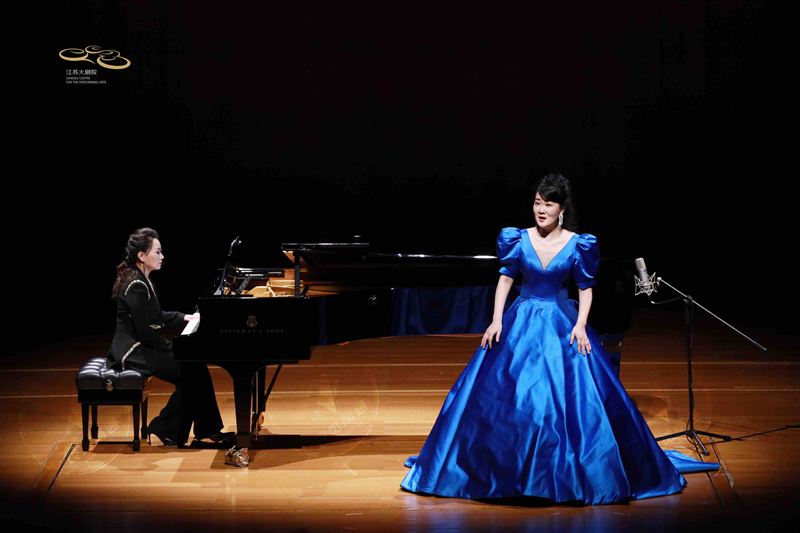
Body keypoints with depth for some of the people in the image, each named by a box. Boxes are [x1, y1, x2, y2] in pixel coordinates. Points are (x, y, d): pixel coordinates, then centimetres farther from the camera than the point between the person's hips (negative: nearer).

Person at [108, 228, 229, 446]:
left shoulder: (142, 282, 11)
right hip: (135, 353, -10)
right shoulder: (136, 287, -21)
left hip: (143, 348, 10)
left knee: (197, 367, 2)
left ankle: (207, 429, 3)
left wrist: (184, 317, 19)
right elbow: (145, 332, -23)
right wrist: (171, 347, -13)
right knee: (191, 374, -15)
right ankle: (166, 430, -3)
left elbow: (156, 317, 26)